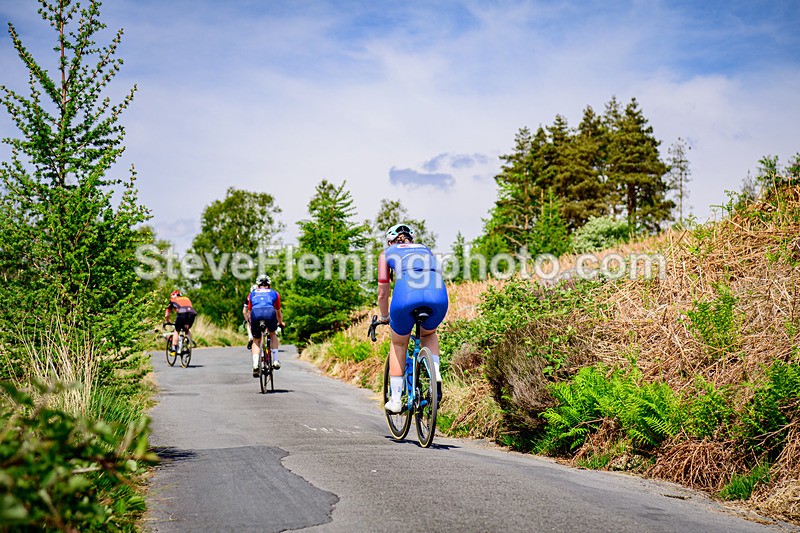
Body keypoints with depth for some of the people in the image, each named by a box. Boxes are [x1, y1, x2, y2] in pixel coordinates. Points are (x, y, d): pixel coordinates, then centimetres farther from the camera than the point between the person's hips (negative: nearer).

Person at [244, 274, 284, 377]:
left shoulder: (252, 294, 34)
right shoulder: (274, 293, 33)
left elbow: (248, 312, 37)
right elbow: (278, 312, 41)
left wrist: (250, 324, 55)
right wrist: (280, 323, 60)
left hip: (255, 313, 0)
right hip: (269, 312, 0)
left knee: (256, 340, 19)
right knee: (273, 334, 28)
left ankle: (255, 365, 0)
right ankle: (275, 361, 17)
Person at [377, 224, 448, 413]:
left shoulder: (387, 253, 29)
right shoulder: (425, 249, 37)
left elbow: (383, 293, 29)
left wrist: (384, 317, 46)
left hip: (406, 295, -2)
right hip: (438, 295, 2)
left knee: (398, 345, 25)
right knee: (429, 334, 34)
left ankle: (395, 400, 22)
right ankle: (435, 373, 9)